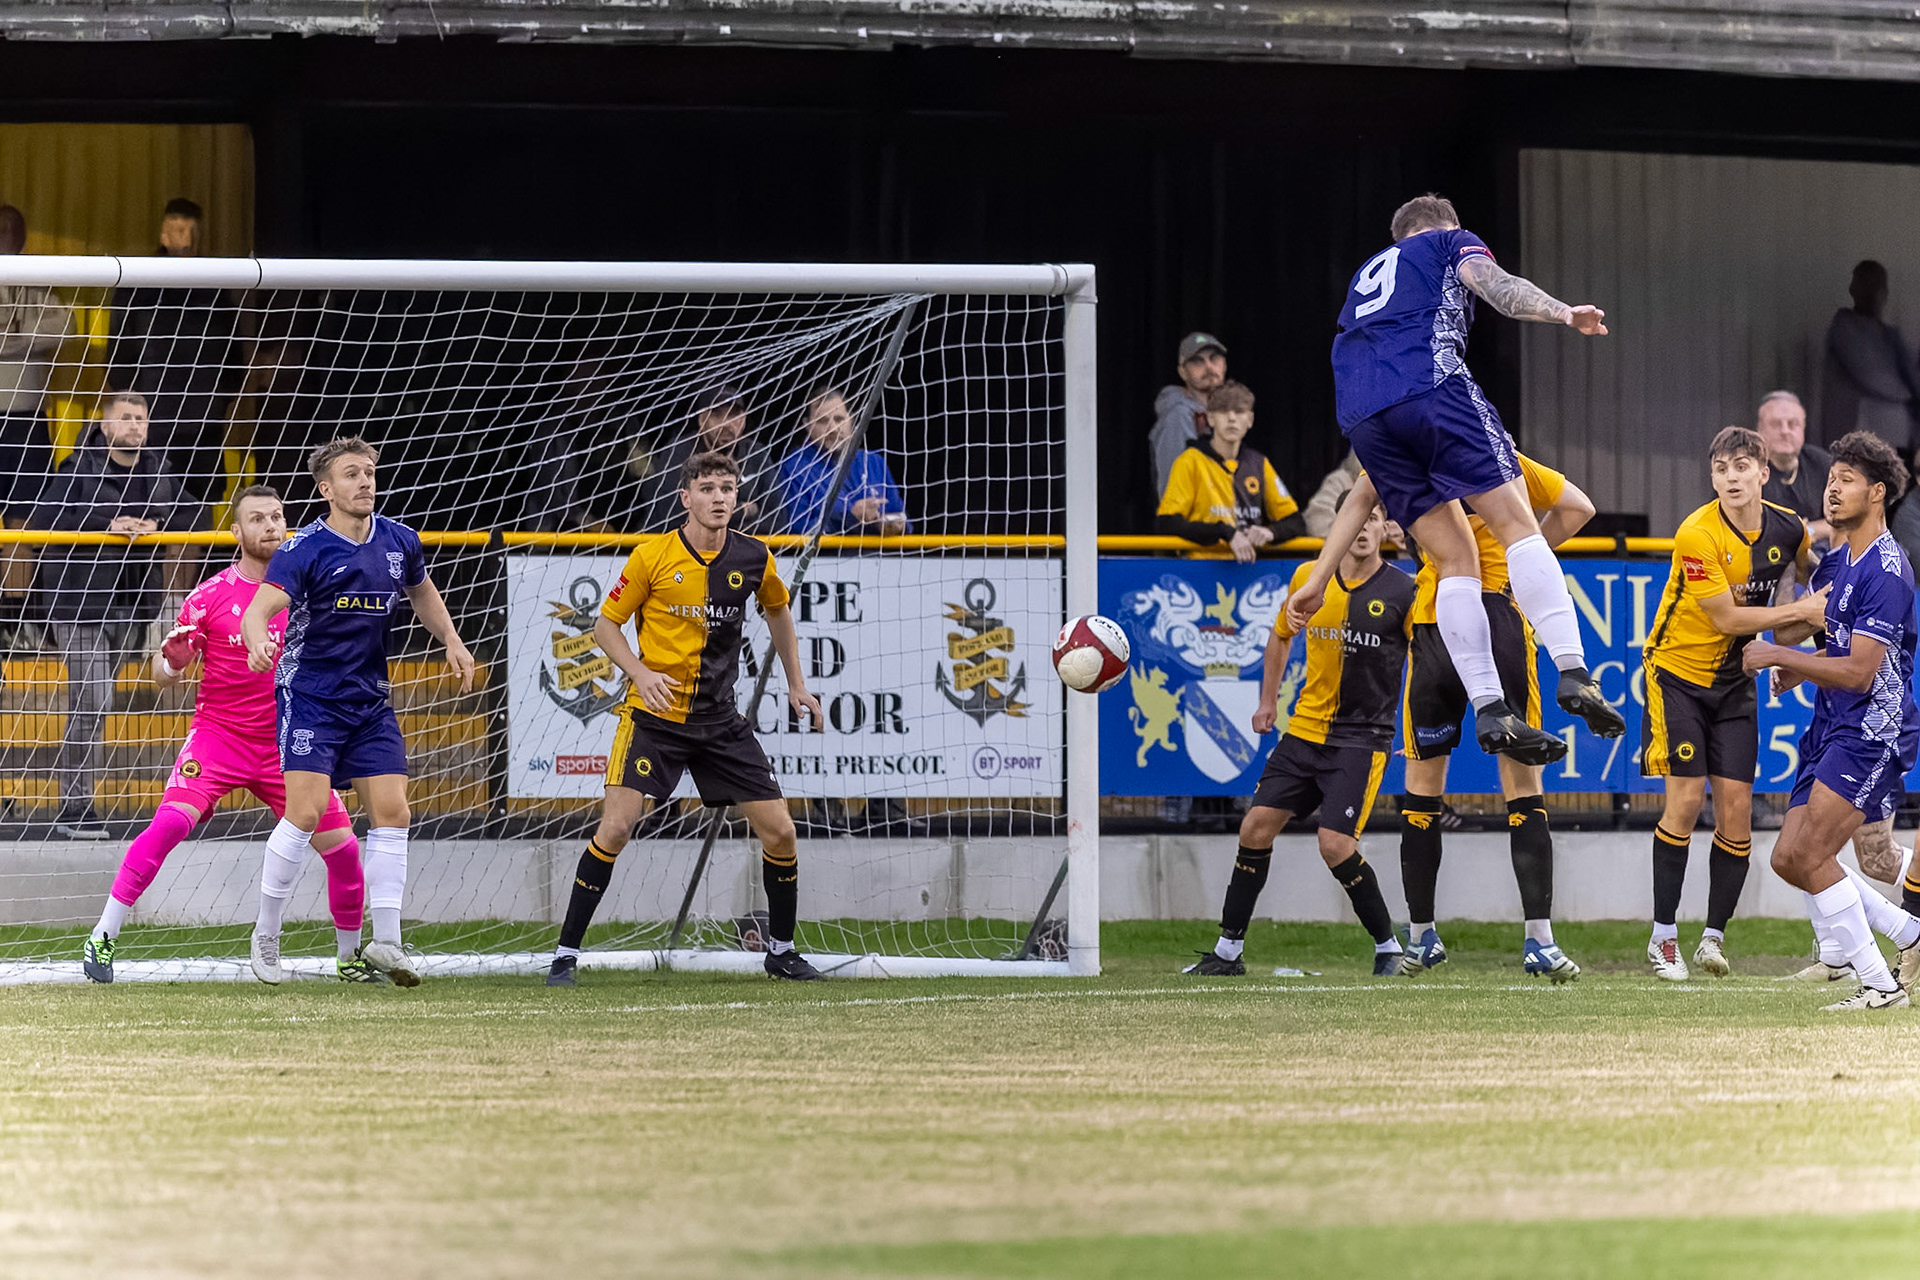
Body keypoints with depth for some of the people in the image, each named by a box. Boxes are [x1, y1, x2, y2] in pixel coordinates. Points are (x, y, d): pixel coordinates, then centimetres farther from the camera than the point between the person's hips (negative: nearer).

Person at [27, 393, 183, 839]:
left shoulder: (158, 472, 10)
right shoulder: (78, 469, -9)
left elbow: (184, 516, 19)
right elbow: (40, 522, -14)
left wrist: (155, 527, -4)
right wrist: (106, 525, -20)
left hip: (131, 602, 6)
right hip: (79, 601, -6)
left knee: (93, 703, 11)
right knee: (90, 702, -12)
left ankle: (76, 803, 19)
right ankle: (75, 807, -7)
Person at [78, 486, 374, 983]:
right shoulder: (211, 596, -5)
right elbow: (164, 676, -1)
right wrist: (172, 660, -23)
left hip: (284, 745, 3)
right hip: (218, 733, -3)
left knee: (342, 847, -2)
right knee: (170, 821, -25)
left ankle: (351, 956, 21)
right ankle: (102, 939, -20)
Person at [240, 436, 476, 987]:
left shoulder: (398, 541, 5)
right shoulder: (304, 549, -13)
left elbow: (422, 592, 26)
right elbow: (259, 608, -24)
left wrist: (452, 642, 14)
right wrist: (258, 643, -46)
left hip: (370, 701, 6)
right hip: (309, 696, -6)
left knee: (392, 813, -3)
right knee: (307, 812, -16)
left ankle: (385, 942, 4)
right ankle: (266, 936, -2)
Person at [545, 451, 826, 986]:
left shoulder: (753, 558, 1)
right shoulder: (653, 555, -9)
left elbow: (778, 610, 22)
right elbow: (606, 625, -1)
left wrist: (796, 683, 19)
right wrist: (641, 674, -17)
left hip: (720, 718, 4)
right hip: (654, 717, -3)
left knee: (780, 832, 0)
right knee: (615, 828, -16)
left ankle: (782, 950, 21)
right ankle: (566, 953, -7)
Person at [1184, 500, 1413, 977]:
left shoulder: (1403, 592, -9)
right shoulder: (1308, 579, 3)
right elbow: (1281, 635, 23)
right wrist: (1268, 699, 19)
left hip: (1363, 737, -5)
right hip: (1305, 730, 5)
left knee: (1335, 843, -17)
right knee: (1256, 827, 0)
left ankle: (1389, 948, 0)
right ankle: (1228, 950, 11)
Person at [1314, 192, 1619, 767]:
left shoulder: (1367, 274, 39)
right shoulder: (1452, 242, 23)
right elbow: (1496, 287, -3)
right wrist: (1562, 312, -16)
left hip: (1359, 415, 5)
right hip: (1431, 387, -5)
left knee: (1456, 559, 7)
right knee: (1517, 523, -6)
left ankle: (1490, 712, -5)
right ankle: (1573, 674, -23)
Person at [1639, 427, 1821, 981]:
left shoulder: (1788, 529, -4)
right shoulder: (1697, 535, -22)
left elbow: (1813, 573, 18)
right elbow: (1726, 618, -21)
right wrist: (1803, 610, -20)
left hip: (1734, 680, 5)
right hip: (1678, 671, -5)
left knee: (1736, 807, -3)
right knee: (1686, 800, -11)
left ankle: (1714, 936, 7)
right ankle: (1663, 937, -1)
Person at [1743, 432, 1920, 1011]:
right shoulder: (1834, 561, 14)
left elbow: (1859, 672, -20)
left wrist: (1778, 656, -15)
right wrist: (1801, 672, 7)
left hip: (1873, 731, -10)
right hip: (1833, 727, 10)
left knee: (1808, 855, -17)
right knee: (1789, 858, 5)